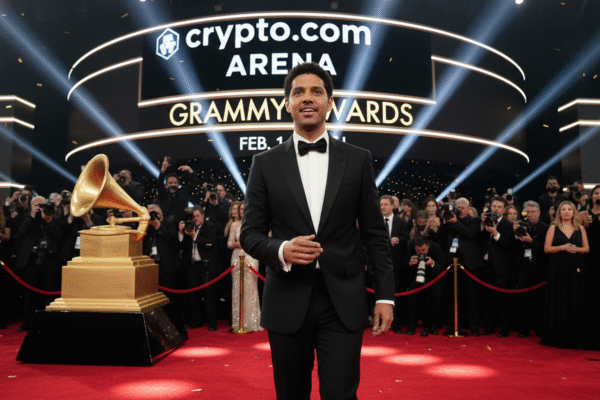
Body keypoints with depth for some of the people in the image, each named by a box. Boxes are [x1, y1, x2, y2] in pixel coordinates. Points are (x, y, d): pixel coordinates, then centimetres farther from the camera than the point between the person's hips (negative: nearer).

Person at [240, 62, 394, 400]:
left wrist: (385, 295, 1)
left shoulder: (358, 160, 5)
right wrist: (281, 250, -17)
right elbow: (250, 233, 4)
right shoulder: (266, 164, 4)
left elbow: (375, 233, 5)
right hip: (288, 301, 1)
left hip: (343, 302, 0)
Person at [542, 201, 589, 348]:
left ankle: (575, 337, 11)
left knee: (576, 301, 2)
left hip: (576, 268, 2)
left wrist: (576, 249, -11)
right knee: (559, 301, 0)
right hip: (558, 268, -2)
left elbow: (587, 248, 8)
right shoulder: (553, 228, 5)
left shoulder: (580, 228, 10)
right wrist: (563, 247, -13)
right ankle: (559, 336, 8)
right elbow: (546, 248, 0)